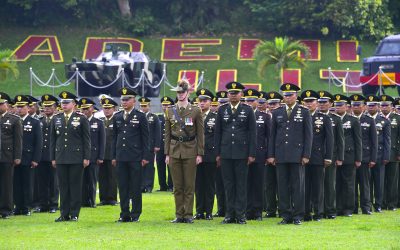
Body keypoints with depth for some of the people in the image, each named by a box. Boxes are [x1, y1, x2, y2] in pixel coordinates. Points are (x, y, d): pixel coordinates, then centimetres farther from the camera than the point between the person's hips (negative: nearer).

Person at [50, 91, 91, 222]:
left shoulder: (82, 119, 1)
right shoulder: (56, 119, 11)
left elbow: (86, 140, 1)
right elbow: (53, 140, 13)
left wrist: (86, 157, -5)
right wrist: (53, 158, 8)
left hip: (76, 159, -3)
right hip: (61, 159, 3)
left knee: (75, 186, -1)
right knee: (63, 187, 4)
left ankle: (74, 214, 3)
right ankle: (64, 214, 8)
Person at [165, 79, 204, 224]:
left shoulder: (196, 111, 0)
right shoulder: (170, 111, 8)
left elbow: (200, 134, 0)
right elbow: (167, 134, 9)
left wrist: (200, 154, -5)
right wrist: (167, 154, 4)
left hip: (190, 151, -2)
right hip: (174, 151, 2)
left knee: (189, 185, -2)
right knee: (177, 186, 4)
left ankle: (188, 215, 3)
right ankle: (179, 215, 9)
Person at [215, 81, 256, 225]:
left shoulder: (247, 110, 3)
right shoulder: (222, 110, 9)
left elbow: (252, 133, 2)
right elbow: (218, 132, 10)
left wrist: (252, 154, -4)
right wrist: (218, 154, 5)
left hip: (242, 153, -2)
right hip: (226, 153, 2)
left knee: (241, 184, -1)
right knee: (228, 184, 3)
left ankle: (240, 214, 2)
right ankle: (230, 214, 8)